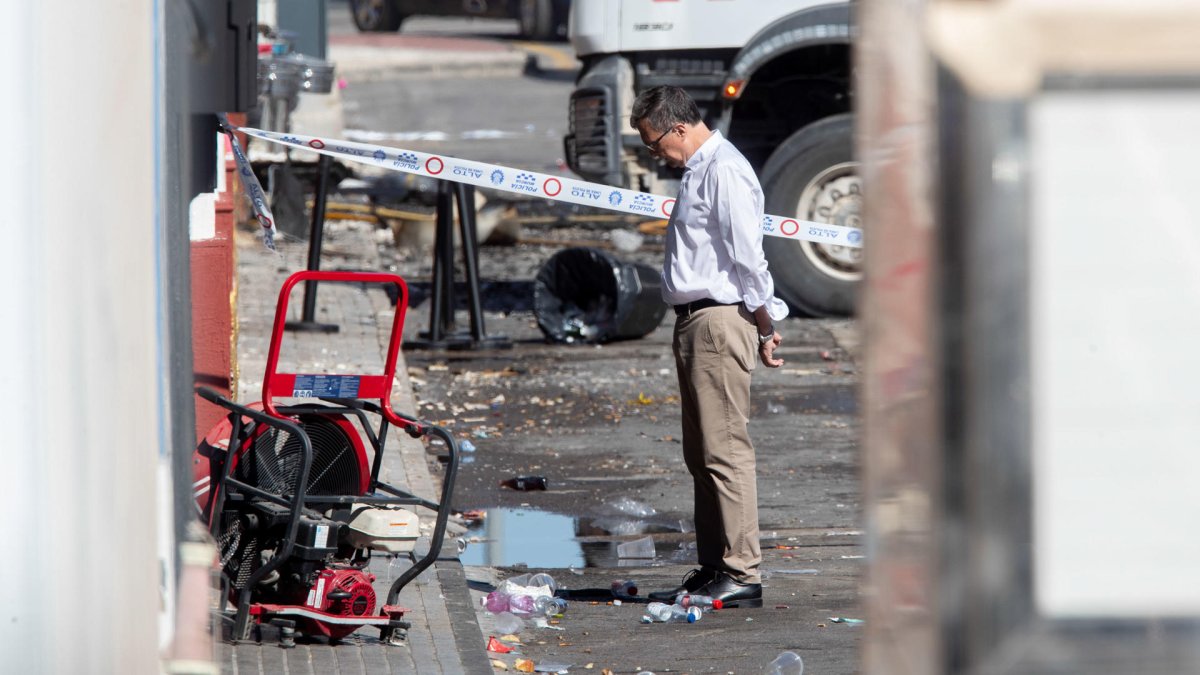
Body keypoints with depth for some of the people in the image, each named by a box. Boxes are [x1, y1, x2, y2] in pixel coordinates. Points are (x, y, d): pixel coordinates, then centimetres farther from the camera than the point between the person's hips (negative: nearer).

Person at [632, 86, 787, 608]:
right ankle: (712, 570, 17)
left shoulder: (725, 172, -14)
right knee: (702, 456, 12)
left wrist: (765, 326, -14)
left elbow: (747, 257, -17)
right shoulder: (698, 170, 19)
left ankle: (741, 575, -11)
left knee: (725, 449, -11)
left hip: (720, 321, -11)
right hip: (696, 322, 11)